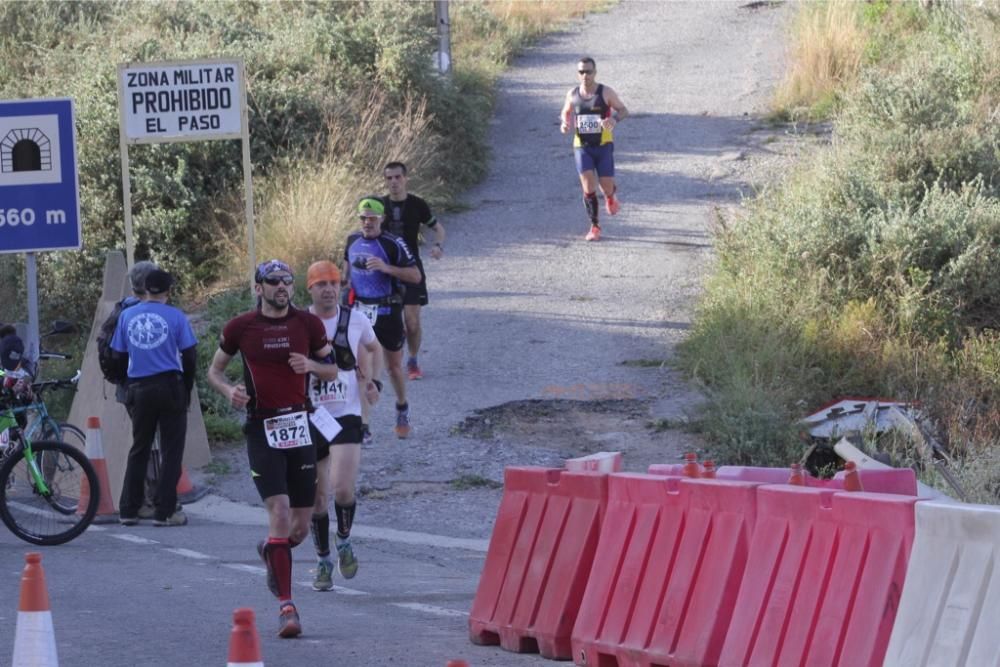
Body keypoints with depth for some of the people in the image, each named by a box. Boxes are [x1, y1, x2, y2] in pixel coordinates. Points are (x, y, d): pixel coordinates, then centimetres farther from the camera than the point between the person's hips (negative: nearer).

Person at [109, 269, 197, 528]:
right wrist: (186, 389, 10)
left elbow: (117, 356, 7)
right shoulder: (176, 317, -4)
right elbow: (189, 356, -3)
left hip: (138, 390, 3)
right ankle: (164, 511, -1)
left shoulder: (127, 316, 4)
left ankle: (128, 511, 12)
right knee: (171, 451, 3)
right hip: (169, 387, -3)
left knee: (139, 450, 13)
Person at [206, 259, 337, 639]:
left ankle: (271, 551, 42)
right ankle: (285, 606, -13)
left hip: (300, 427, 3)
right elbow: (214, 370, 11)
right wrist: (228, 390, -10)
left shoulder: (308, 324, 3)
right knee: (279, 513, -17)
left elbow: (331, 371, 12)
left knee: (301, 527, 6)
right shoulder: (240, 328, -1)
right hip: (262, 429, -3)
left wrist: (310, 365, -10)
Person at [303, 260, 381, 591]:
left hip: (346, 417, -1)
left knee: (343, 489, -18)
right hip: (309, 420, 1)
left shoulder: (356, 321, 1)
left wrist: (371, 381, 11)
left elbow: (373, 348, 23)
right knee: (317, 499, 5)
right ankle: (323, 562, 24)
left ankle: (344, 542, 10)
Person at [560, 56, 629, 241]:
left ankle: (611, 196, 39)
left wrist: (614, 119, -23)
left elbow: (624, 111, -1)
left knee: (606, 186, -2)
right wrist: (565, 123, -4)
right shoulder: (573, 94, 2)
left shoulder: (605, 93, -6)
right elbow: (566, 112, 19)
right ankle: (595, 226, -1)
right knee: (588, 186, -12)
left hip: (603, 145, -1)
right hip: (582, 146, 1)